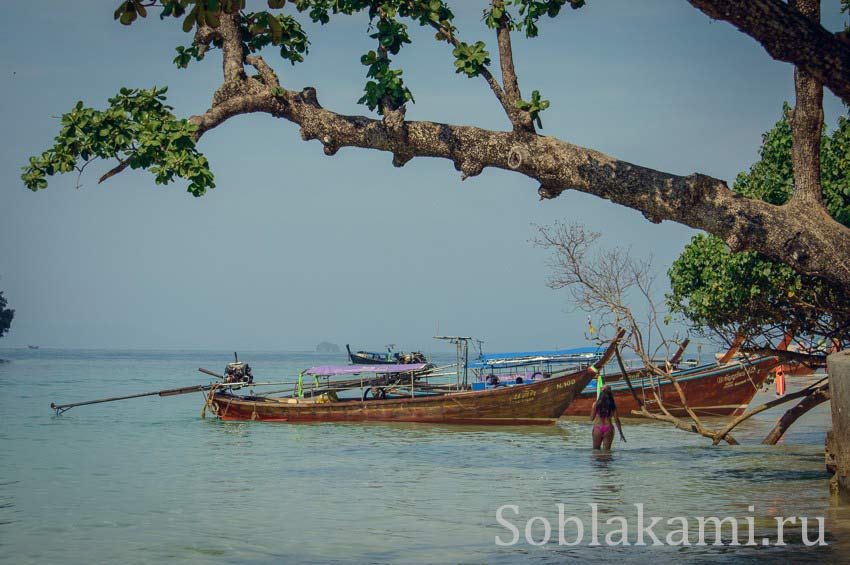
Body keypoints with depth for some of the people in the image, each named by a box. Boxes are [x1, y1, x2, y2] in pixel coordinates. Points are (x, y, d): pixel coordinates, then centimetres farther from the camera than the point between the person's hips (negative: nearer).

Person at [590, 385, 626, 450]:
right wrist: (621, 433, 5)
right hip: (608, 429, 0)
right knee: (606, 451, 7)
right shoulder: (613, 404, -2)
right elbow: (616, 420, -2)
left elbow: (591, 418, 0)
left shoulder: (596, 404, -4)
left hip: (597, 428, 0)